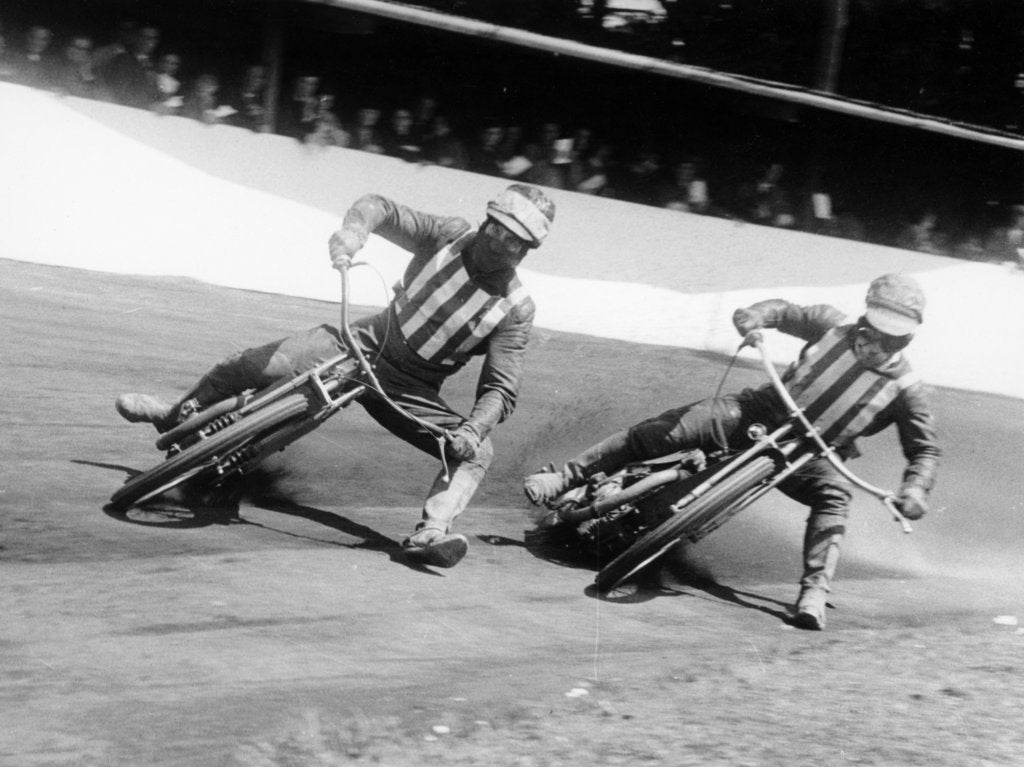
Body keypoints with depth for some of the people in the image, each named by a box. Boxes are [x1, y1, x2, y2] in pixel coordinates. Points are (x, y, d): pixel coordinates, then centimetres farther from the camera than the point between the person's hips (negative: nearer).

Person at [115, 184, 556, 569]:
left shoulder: (515, 310, -15)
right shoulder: (450, 236, -9)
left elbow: (501, 389, -16)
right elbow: (378, 207, -5)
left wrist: (473, 429, -36)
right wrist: (354, 229, -28)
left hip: (411, 388, -1)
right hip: (365, 344, 2)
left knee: (476, 453, -25)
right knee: (251, 367, -7)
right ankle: (176, 416, 21)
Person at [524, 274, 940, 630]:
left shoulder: (905, 389, -6)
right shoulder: (834, 326, -1)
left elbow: (926, 448, -2)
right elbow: (787, 312, 13)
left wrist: (915, 488, -23)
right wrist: (757, 316, -11)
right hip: (759, 416, 1)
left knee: (834, 495, -36)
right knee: (667, 429, -18)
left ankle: (814, 594, -38)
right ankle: (565, 478, -10)